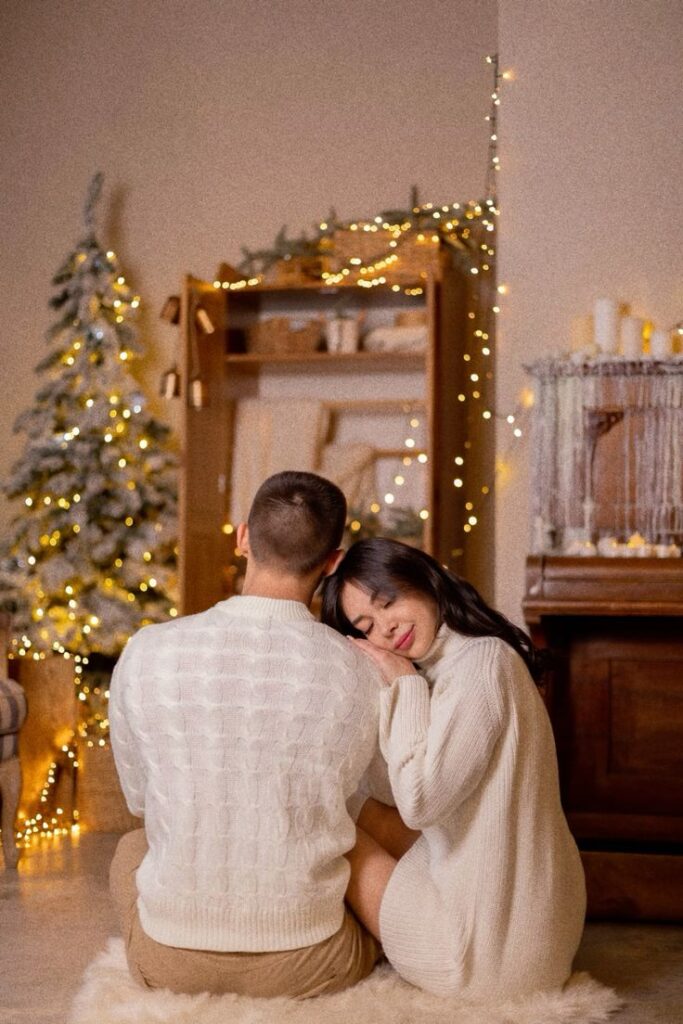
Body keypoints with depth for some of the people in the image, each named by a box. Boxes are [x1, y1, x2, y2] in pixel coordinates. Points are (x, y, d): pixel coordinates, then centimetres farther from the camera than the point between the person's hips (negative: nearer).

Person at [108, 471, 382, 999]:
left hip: (171, 957, 1)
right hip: (306, 965, -1)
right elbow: (341, 806, 5)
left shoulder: (146, 653, -11)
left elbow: (139, 797, 6)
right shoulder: (362, 673, -12)